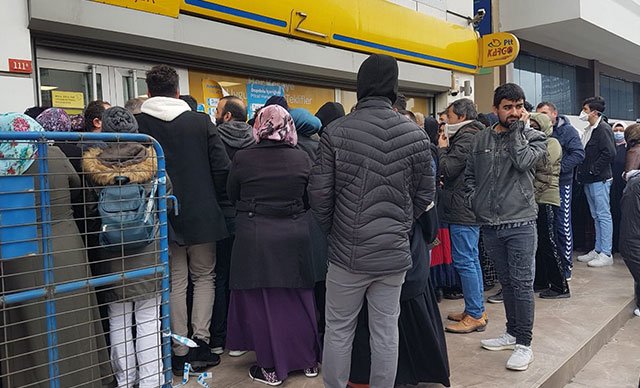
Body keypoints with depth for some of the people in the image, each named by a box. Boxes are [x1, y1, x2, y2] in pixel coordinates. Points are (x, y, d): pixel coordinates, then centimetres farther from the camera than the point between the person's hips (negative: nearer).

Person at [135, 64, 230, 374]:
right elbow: (222, 167, -7)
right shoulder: (201, 121, -4)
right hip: (202, 216, 0)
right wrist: (211, 200, 7)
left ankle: (180, 353, 16)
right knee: (204, 277, 15)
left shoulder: (136, 124, -5)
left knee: (175, 283, 10)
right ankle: (200, 343, 12)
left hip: (162, 217, 0)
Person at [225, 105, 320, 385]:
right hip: (294, 235, 3)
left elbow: (232, 195, 5)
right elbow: (309, 198, 7)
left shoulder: (242, 158, -10)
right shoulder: (302, 158, -4)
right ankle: (307, 360, 28)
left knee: (260, 302, 9)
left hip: (254, 237, -2)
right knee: (297, 298, 15)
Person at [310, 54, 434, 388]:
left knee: (338, 331, 13)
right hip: (394, 253, 2)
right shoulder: (415, 134, -2)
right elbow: (424, 196, 3)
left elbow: (319, 194, -7)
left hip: (346, 252, -1)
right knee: (386, 332, 13)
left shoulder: (336, 132, -8)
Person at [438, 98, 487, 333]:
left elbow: (447, 169, -17)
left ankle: (475, 315, 2)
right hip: (472, 208, 11)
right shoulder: (475, 135, 17)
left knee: (464, 261, -5)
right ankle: (477, 309, 25)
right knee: (472, 260, 15)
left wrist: (442, 149, -4)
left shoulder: (466, 137, -15)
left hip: (462, 210, -11)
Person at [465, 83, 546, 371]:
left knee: (522, 283, -1)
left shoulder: (533, 137, 1)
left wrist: (517, 128, -9)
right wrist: (473, 201, 3)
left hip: (520, 222, -3)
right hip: (490, 224, 4)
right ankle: (512, 333, 30)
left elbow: (521, 161, -19)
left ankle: (524, 343, 10)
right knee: (506, 281, 16)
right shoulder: (481, 139, 9)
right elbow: (469, 175, 16)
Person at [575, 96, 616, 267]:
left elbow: (610, 153, -21)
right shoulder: (589, 130, 16)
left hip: (600, 179, -10)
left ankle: (606, 254, 1)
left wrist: (594, 169, -16)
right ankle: (598, 250, 22)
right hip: (589, 180, 10)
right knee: (596, 216, 14)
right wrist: (583, 171, 9)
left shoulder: (603, 129, -12)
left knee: (603, 215, -4)